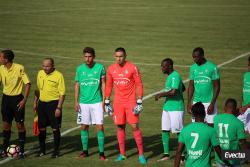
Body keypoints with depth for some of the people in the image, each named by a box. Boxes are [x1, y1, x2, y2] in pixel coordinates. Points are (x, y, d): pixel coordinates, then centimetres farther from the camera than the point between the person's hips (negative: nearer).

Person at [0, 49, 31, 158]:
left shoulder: (19, 68, -16)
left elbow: (27, 84, -12)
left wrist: (24, 100, -16)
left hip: (17, 98, -5)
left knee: (20, 124, -1)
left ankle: (21, 150, 7)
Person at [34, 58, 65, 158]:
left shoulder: (58, 76, -11)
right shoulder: (40, 73, 7)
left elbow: (62, 93, -11)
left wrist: (59, 108, -16)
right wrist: (35, 102, 17)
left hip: (53, 103, -5)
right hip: (42, 103, 5)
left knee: (55, 128, -2)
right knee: (41, 127, 10)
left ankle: (56, 151, 8)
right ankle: (42, 150, 23)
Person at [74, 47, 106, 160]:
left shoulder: (100, 68, -1)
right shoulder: (80, 69, 4)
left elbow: (103, 85, 3)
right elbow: (77, 86, 9)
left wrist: (104, 100, -3)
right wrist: (76, 102, 3)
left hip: (97, 102, -2)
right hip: (83, 103, 2)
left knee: (99, 126, -6)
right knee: (84, 127, 6)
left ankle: (101, 152, -2)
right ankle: (85, 150, 18)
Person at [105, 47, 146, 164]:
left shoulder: (132, 68, -7)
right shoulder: (111, 69, 5)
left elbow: (139, 85, -6)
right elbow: (109, 86, 15)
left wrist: (139, 102, -11)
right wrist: (107, 102, 13)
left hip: (131, 102, -4)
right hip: (118, 102, 4)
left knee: (135, 127, -6)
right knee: (120, 127, 6)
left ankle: (141, 154, 1)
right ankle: (122, 154, 15)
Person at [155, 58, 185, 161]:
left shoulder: (175, 76, -16)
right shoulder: (169, 76, 14)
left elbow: (173, 92, -28)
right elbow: (183, 88, 26)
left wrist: (161, 95, -15)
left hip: (176, 108, -10)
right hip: (167, 107, 10)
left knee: (179, 132, -3)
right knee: (165, 130, 8)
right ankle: (166, 154, 14)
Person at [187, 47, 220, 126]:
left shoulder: (212, 67, -8)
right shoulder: (193, 68, 7)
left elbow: (217, 86, -7)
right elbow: (191, 86, 12)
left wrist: (212, 103, -13)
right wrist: (189, 102, 3)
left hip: (209, 102, -4)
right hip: (196, 102, 4)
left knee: (211, 125, -3)